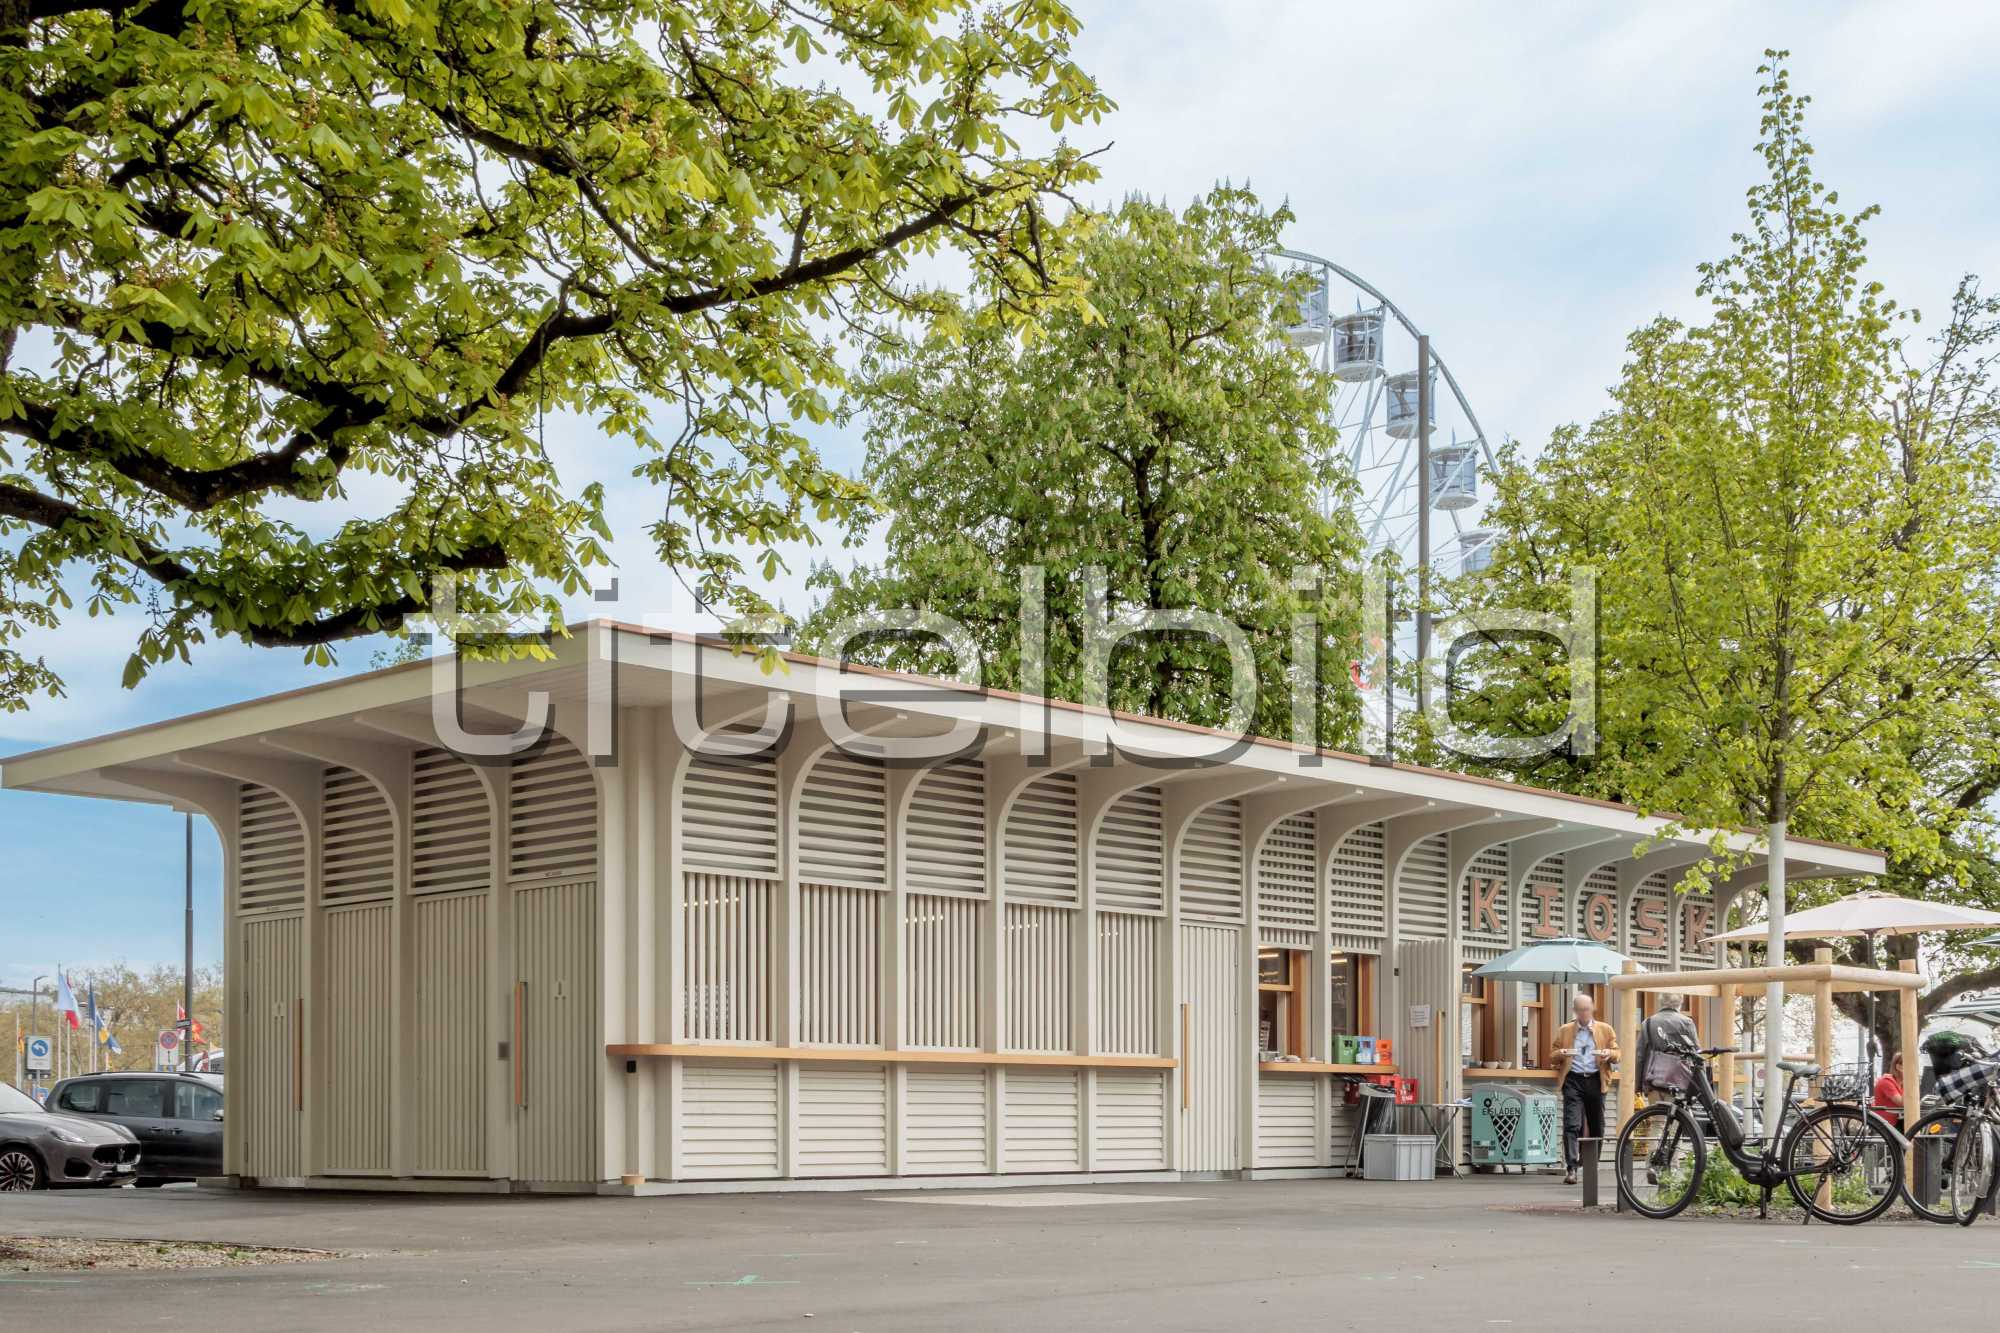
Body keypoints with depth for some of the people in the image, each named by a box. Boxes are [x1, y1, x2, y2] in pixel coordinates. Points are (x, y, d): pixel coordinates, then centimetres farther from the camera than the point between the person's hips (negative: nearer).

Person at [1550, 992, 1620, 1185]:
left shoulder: (1605, 1030, 14)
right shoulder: (1565, 1031, 14)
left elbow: (1617, 1055, 12)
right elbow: (1552, 1057, 12)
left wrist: (1609, 1053, -11)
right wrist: (1562, 1053, -11)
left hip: (1595, 1080, 1)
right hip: (1573, 1080, -1)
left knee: (1597, 1126, 6)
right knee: (1571, 1125, -14)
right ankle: (1572, 1168, -19)